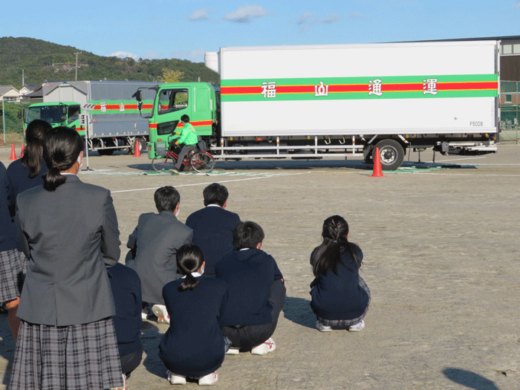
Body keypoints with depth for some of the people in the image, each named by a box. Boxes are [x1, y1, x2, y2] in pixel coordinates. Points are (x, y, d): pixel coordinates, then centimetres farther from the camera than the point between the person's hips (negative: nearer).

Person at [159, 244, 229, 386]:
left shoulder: (168, 289, 6)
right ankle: (207, 373, 12)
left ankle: (177, 373, 14)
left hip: (174, 360, 2)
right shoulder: (219, 286, 3)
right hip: (209, 359, -2)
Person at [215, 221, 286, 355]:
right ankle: (261, 342, 17)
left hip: (225, 332, 3)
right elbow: (280, 280, 40)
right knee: (278, 284, 22)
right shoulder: (267, 260, 17)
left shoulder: (222, 262, 19)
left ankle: (230, 343, 15)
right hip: (259, 332, -2)